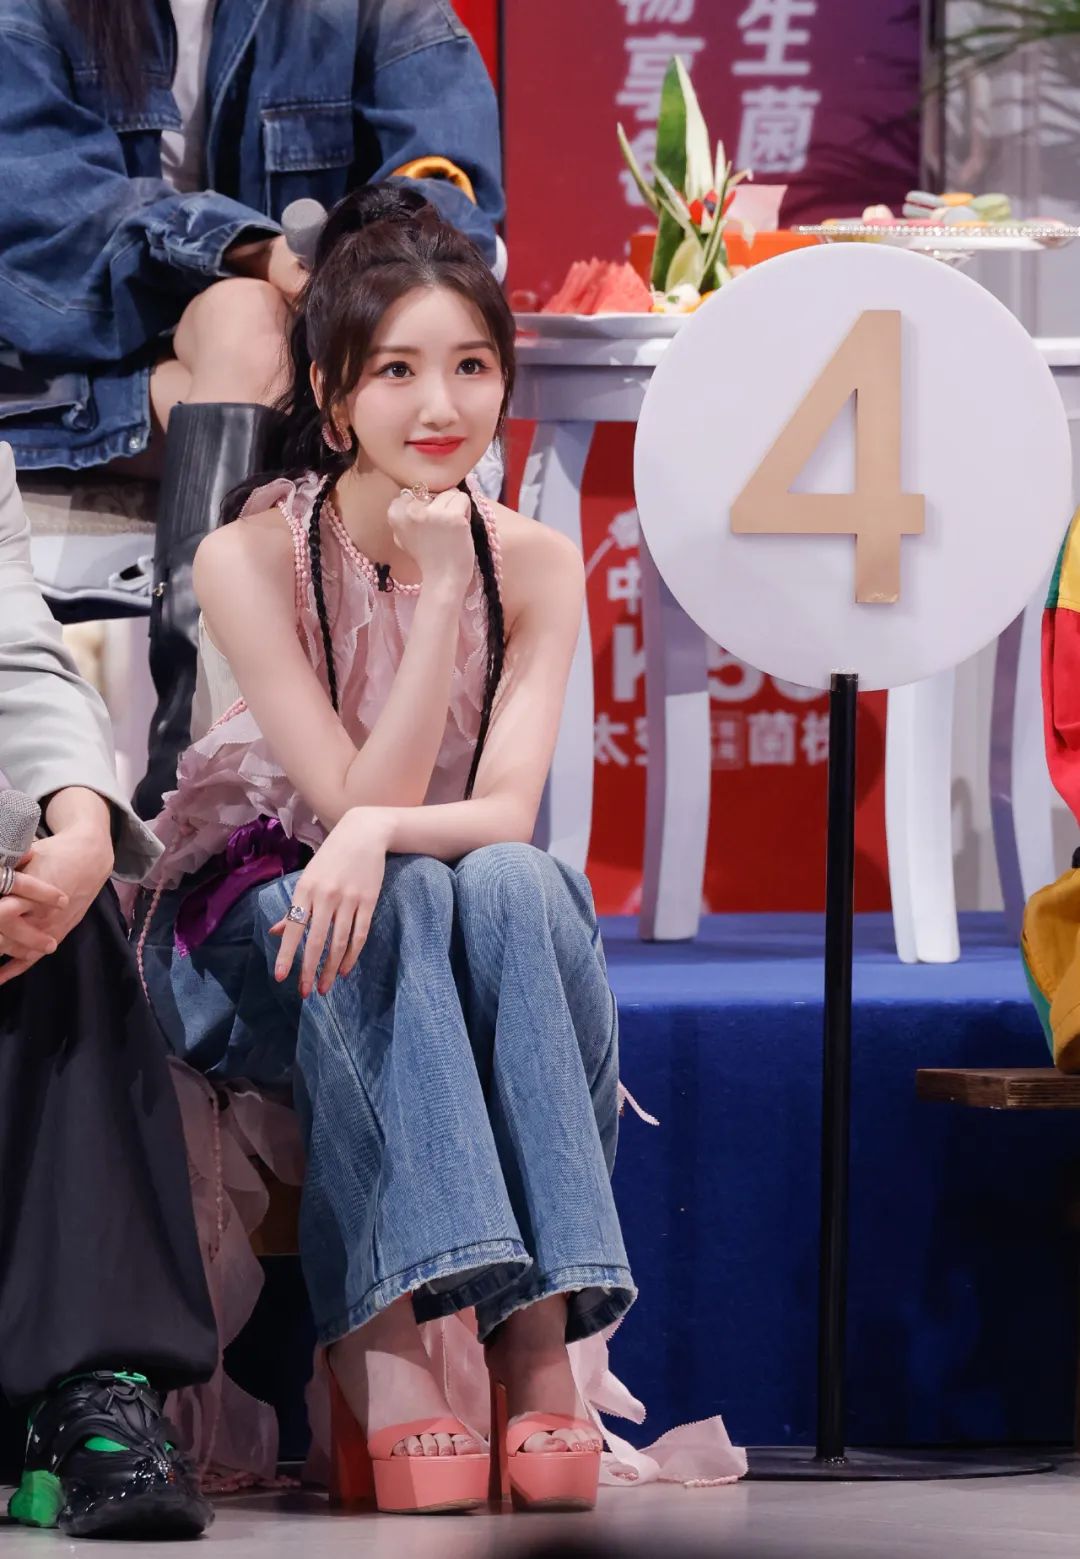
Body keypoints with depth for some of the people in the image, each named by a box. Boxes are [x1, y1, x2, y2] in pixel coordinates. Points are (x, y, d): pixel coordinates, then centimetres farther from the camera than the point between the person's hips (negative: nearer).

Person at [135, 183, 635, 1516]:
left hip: (444, 934, 3)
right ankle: (382, 1360, -46)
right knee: (409, 898, -36)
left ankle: (538, 1347, -38)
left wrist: (378, 833, -36)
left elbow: (506, 810, -15)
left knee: (512, 886, -32)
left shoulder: (537, 565, -3)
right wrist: (438, 593, -26)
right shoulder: (251, 558, -14)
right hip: (252, 929, -3)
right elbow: (360, 797, -19)